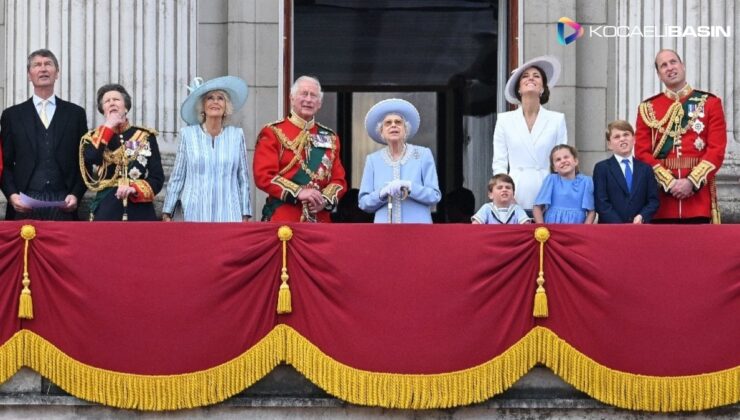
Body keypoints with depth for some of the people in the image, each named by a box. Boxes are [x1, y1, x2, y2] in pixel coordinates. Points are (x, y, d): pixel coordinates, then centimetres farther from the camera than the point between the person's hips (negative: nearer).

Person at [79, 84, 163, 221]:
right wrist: (108, 127, -4)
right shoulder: (93, 138, 11)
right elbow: (88, 164, -11)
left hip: (140, 215, 0)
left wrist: (135, 189, -16)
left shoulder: (145, 137, 10)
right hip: (106, 214, 0)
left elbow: (157, 178, 5)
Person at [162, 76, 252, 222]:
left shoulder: (236, 135, 7)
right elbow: (177, 177, 8)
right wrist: (167, 213, 7)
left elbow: (243, 178, 10)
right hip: (196, 215, -1)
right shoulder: (188, 134, 5)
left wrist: (245, 215, 7)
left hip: (229, 215, 1)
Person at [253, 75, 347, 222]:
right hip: (282, 219, -4)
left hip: (320, 220, 4)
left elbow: (339, 179, 12)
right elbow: (263, 175, -9)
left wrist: (325, 199, -9)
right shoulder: (273, 133, 2)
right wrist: (298, 192, -18)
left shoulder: (330, 138, 15)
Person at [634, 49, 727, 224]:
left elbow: (717, 149, -1)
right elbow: (642, 152, 2)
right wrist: (669, 182, -11)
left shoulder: (710, 103, 6)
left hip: (699, 193, -1)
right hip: (661, 196, 1)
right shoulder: (647, 108, 9)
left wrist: (692, 182, -13)